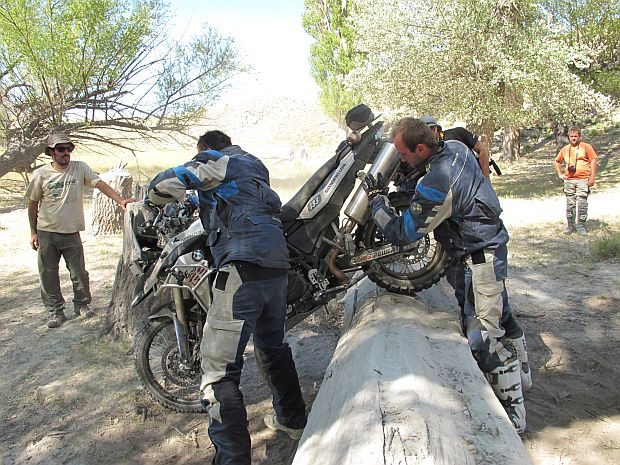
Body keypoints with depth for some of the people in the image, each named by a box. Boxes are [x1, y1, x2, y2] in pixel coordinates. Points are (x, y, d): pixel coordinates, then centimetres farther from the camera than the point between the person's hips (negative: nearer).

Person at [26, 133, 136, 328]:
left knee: (79, 273, 6)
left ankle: (81, 304, 25)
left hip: (72, 232, 0)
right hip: (46, 232, 0)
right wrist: (33, 232, 5)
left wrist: (120, 200, -27)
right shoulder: (41, 174, -2)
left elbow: (100, 184, -12)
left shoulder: (80, 168, -2)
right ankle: (55, 311, 19)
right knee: (49, 275, 6)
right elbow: (33, 204, 5)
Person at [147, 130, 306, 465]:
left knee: (218, 369, -7)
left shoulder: (215, 160, 6)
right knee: (273, 346, 26)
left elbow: (162, 186, -6)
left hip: (243, 268, -8)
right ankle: (292, 419, 42)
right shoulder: (253, 164, 29)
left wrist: (163, 194, 20)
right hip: (278, 266, 9)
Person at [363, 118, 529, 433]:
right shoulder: (455, 147, -4)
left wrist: (376, 198, -12)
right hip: (492, 244, 10)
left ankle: (513, 415, 7)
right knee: (499, 316, 26)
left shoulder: (436, 185, -31)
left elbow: (401, 234, -23)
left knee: (483, 339, -5)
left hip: (480, 258, -10)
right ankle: (516, 374, 47)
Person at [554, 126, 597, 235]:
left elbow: (593, 161, -2)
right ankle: (570, 225, 16)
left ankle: (581, 226, 3)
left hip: (582, 180, -3)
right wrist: (560, 174, 14)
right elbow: (557, 161, 26)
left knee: (582, 203, -4)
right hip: (569, 181, 4)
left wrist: (592, 177, -9)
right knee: (570, 204, 7)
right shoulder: (565, 149, 12)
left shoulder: (586, 147, 1)